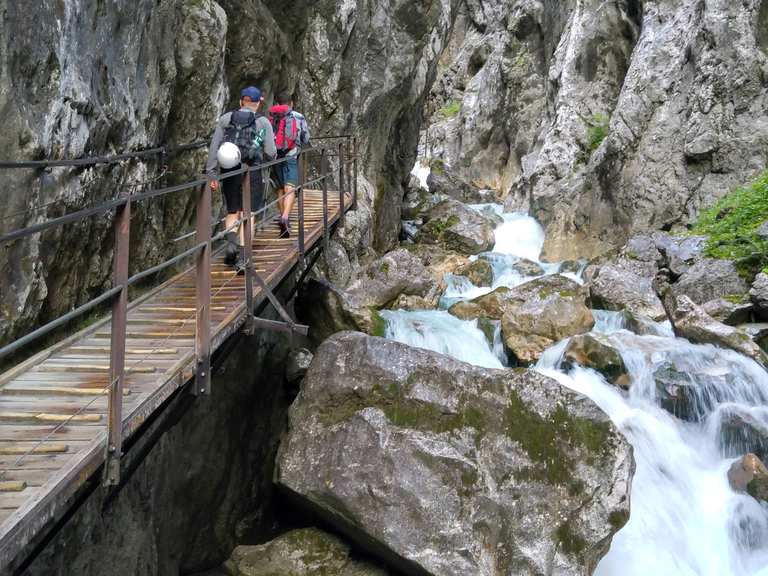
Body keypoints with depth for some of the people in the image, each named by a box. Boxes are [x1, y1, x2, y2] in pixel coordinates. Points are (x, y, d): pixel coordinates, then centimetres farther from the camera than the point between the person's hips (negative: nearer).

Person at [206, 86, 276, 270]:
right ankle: (242, 258, -6)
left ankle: (231, 243, -7)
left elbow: (214, 147, -2)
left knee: (232, 212, 18)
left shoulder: (225, 119, 7)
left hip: (229, 172, 2)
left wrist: (211, 173, -3)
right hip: (252, 173, -2)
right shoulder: (263, 122, 1)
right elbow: (271, 153, -4)